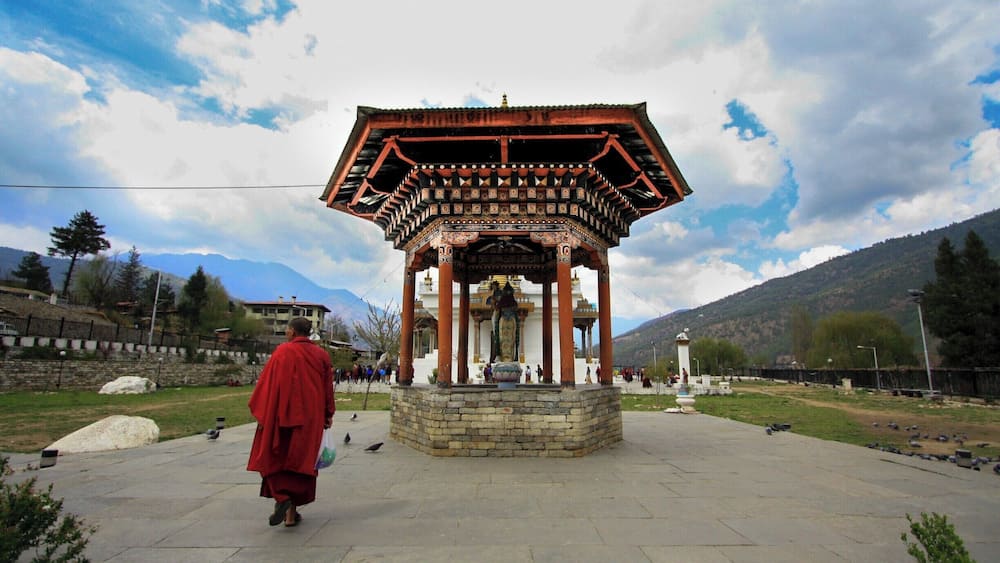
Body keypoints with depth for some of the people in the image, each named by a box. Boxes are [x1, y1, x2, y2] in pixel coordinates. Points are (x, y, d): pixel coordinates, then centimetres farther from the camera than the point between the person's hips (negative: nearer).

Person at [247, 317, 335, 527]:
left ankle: (281, 497, -5)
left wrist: (261, 413, -2)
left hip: (282, 414, -3)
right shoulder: (321, 355, 3)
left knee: (275, 458, 14)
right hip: (310, 417, 3)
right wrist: (328, 415, 13)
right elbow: (328, 387, 6)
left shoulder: (283, 352, -8)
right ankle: (292, 512, 15)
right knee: (301, 460, 11)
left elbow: (269, 384, -9)